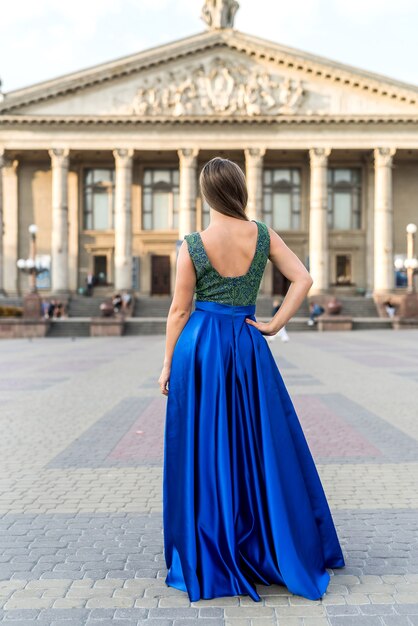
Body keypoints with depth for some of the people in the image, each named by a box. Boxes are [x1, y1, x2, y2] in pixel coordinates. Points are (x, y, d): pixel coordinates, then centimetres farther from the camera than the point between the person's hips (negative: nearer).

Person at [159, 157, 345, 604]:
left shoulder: (192, 245, -8)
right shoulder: (263, 234, -2)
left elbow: (179, 310, -4)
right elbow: (302, 279, -5)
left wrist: (168, 364, 3)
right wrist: (275, 325, -1)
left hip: (199, 347, -1)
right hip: (247, 347, 2)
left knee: (203, 449, 7)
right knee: (262, 447, 12)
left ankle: (209, 559, 17)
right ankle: (278, 549, 24)